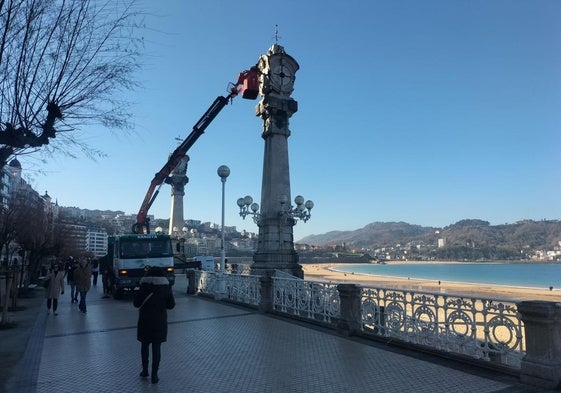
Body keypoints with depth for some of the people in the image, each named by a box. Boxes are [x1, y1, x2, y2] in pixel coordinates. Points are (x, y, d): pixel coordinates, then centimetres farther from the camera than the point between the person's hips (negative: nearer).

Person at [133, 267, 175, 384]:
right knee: (156, 348, 8)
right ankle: (154, 375, 9)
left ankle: (145, 370, 28)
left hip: (145, 321, -1)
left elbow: (136, 303, -7)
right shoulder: (166, 287, -5)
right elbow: (171, 305, 1)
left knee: (145, 345, 19)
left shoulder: (145, 286, -11)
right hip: (160, 321, 1)